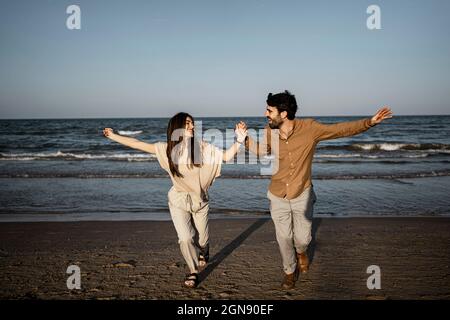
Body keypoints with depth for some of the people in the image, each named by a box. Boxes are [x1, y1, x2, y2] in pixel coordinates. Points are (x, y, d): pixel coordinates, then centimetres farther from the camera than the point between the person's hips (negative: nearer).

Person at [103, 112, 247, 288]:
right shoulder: (167, 148, -9)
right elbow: (138, 144, -6)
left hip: (200, 200, 1)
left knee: (202, 239, 11)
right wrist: (113, 136, -6)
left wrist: (239, 141, -27)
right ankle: (193, 272, 16)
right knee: (185, 239, -11)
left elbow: (226, 156, -13)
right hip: (179, 201, 0)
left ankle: (203, 254, 51)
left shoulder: (202, 147, -11)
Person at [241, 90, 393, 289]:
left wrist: (370, 122, -24)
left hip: (302, 195, -2)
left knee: (302, 238, 8)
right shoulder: (269, 131, -12)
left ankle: (300, 251, 47)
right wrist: (245, 138, -5)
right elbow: (261, 150, 9)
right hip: (278, 196, 2)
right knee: (283, 238, 12)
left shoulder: (309, 128, -20)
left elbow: (343, 129, -14)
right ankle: (290, 271, 39)